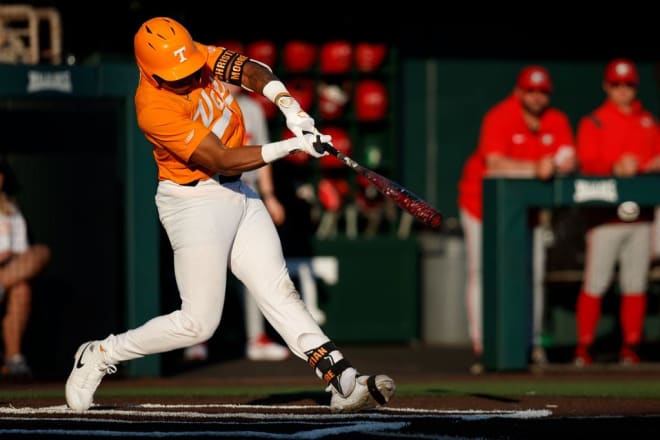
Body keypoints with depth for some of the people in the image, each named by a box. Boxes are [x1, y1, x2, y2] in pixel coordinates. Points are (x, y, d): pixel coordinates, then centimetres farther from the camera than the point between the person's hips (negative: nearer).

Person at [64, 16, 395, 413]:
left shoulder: (198, 56, -4)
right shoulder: (155, 109, -26)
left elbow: (251, 70, -9)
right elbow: (222, 160, -27)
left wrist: (289, 106, -28)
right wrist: (291, 146, -31)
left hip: (237, 194, 7)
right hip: (194, 202, -7)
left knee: (279, 291, 0)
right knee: (200, 322, -6)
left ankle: (343, 382, -8)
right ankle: (100, 355, 9)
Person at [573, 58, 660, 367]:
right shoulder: (593, 122, 4)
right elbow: (587, 163, -7)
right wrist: (614, 168, -24)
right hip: (604, 212, -4)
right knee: (595, 283, -7)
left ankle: (631, 347, 9)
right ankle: (584, 349, -3)